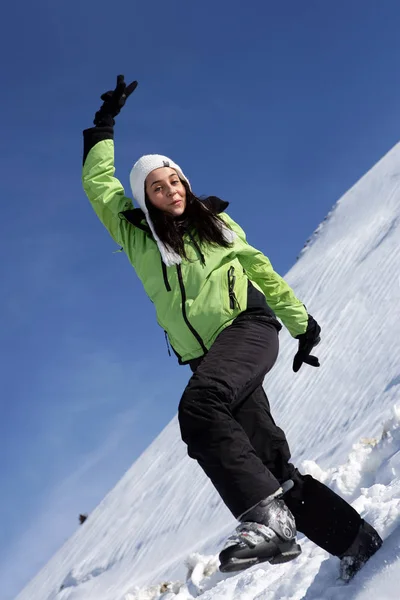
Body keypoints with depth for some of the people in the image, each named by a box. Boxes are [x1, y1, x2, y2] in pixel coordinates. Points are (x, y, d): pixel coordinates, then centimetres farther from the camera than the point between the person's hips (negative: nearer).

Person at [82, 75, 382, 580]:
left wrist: (301, 322, 20)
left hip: (249, 325, -2)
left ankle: (267, 516, -39)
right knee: (268, 456, -11)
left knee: (198, 406, -34)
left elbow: (262, 270, 21)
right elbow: (97, 183, 16)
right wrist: (105, 125, 18)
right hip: (205, 357, 2)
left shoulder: (215, 222, 15)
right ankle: (352, 538, -3)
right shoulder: (136, 234, 15)